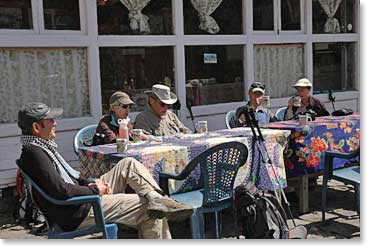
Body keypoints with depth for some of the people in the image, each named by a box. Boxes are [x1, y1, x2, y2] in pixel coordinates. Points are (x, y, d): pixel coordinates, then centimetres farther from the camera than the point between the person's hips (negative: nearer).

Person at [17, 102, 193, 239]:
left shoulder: (42, 147, 15)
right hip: (77, 214, -10)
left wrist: (90, 183, 5)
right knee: (149, 212, -12)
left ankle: (157, 199, -12)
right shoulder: (33, 153, -19)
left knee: (128, 164, 2)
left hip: (85, 197, 10)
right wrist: (94, 190, -14)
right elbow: (61, 190, -27)